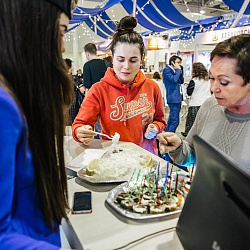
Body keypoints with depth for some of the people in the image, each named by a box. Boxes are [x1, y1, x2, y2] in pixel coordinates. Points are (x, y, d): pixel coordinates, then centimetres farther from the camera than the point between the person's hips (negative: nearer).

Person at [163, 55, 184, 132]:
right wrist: (178, 70, -7)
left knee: (172, 118, 17)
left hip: (178, 97, 10)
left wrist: (180, 70, 4)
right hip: (173, 98, -10)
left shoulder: (175, 70, 19)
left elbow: (182, 81, 16)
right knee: (175, 121, -12)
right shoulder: (166, 70, -7)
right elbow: (174, 80, -20)